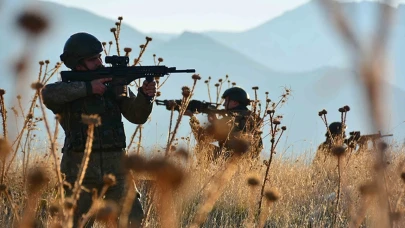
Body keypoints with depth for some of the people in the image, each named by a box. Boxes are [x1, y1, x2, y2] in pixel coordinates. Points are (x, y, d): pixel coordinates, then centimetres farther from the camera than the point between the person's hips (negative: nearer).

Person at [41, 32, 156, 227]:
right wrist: (88, 87, -25)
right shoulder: (68, 89, -1)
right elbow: (48, 93, -24)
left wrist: (145, 95, -14)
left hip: (115, 167, 3)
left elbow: (137, 116, 6)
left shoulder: (115, 84, 10)